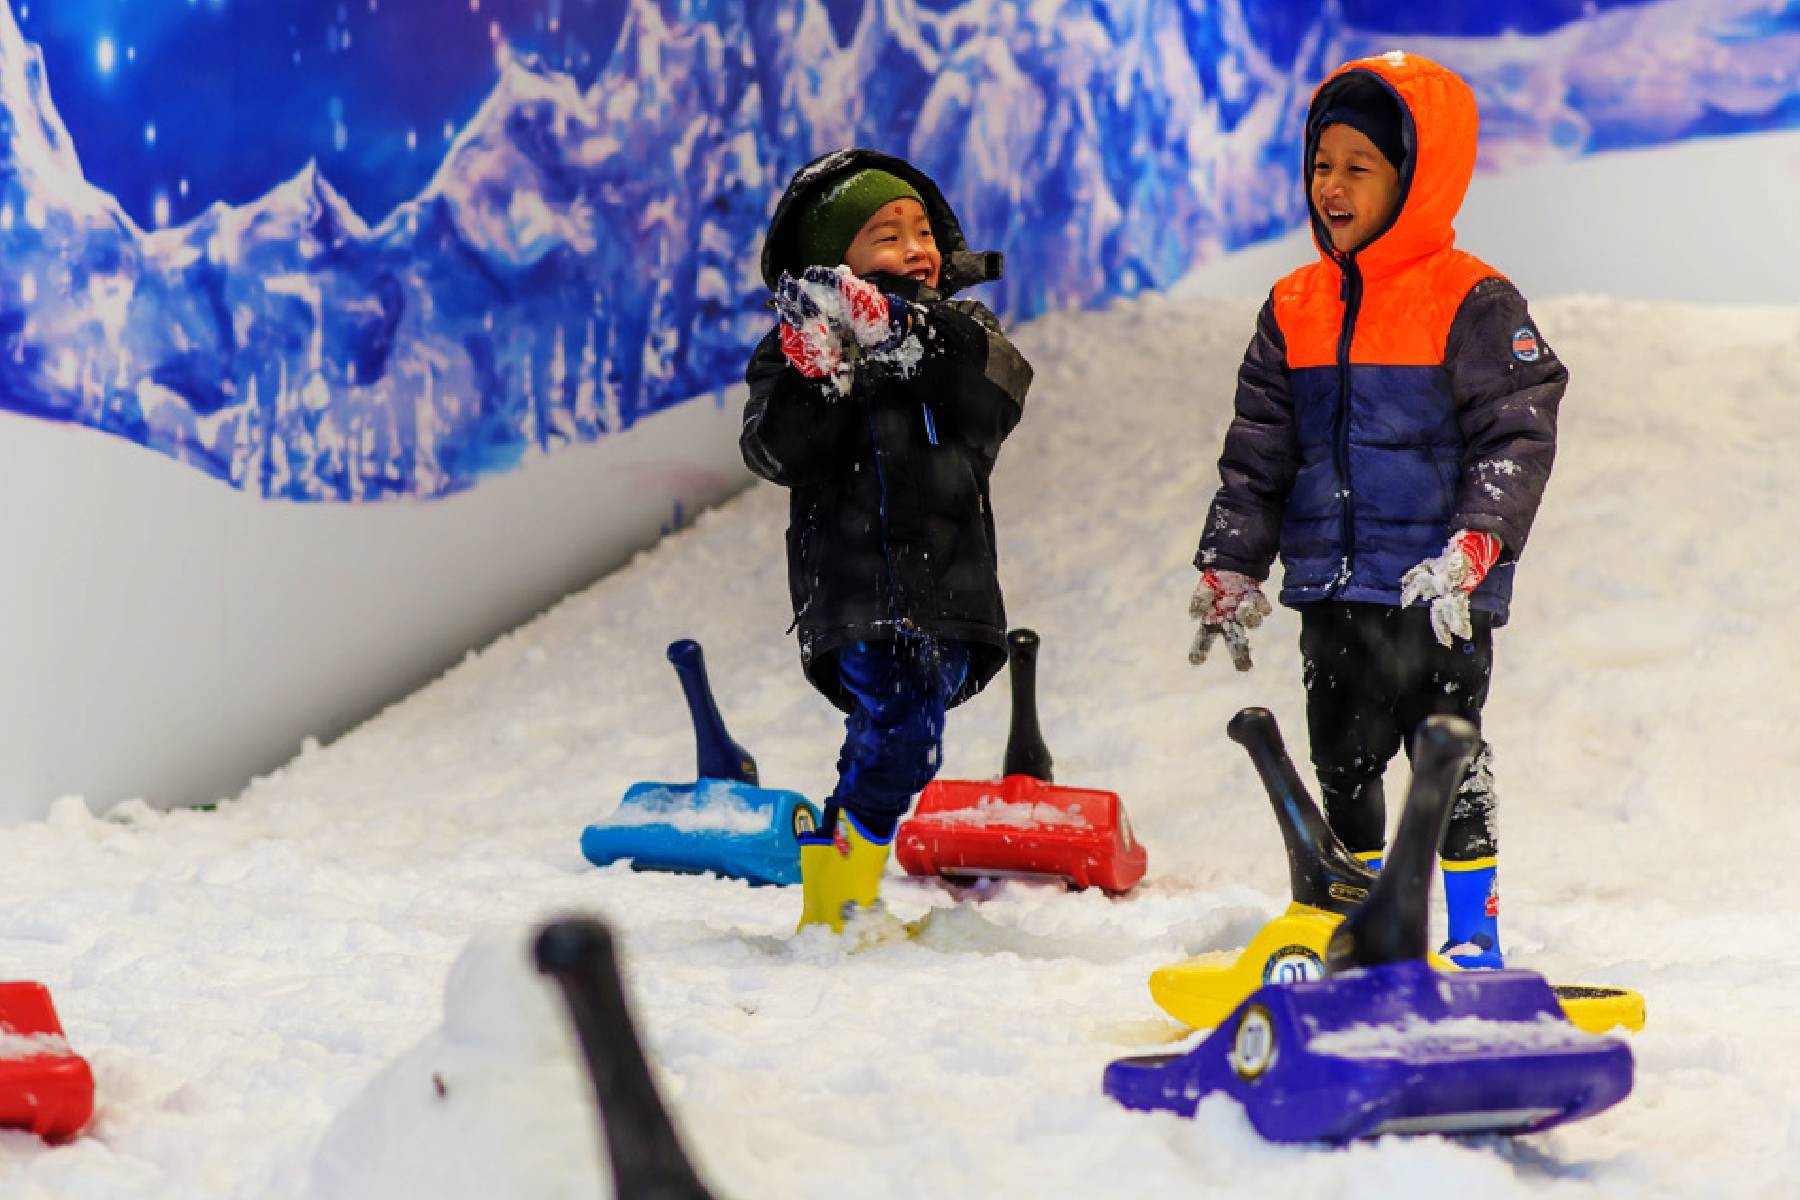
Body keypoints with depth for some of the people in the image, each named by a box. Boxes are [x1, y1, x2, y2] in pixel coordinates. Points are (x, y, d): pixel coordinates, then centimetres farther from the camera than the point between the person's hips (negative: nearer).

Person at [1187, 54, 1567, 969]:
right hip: (1334, 590, 5)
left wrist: (1472, 551, -23)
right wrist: (1228, 569, 7)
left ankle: (1474, 934, 12)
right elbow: (1256, 454, 13)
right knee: (1344, 762, 12)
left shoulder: (1474, 303, -8)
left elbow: (1519, 438, -12)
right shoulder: (1294, 309, 8)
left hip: (1440, 592, -5)